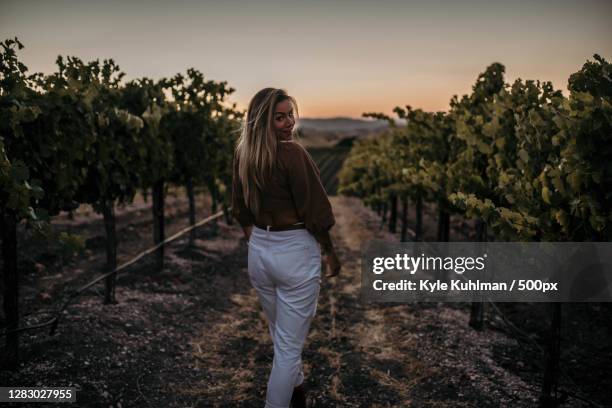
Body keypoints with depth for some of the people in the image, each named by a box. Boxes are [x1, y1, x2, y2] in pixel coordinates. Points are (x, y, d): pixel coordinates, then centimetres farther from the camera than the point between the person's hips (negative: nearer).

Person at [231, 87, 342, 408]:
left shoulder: (243, 153, 1)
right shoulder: (292, 153, -20)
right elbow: (314, 210, -18)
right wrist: (331, 253, -5)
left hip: (259, 251, 8)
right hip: (295, 252, -8)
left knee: (279, 334, 26)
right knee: (289, 344, 5)